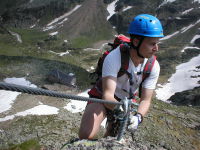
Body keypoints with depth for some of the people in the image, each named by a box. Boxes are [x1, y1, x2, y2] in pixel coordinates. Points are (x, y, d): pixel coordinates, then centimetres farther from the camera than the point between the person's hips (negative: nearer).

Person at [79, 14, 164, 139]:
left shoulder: (153, 66, -18)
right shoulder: (114, 58, -32)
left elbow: (146, 100, -18)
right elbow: (107, 95, -36)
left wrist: (138, 117, -38)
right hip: (103, 99, -4)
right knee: (86, 135, -26)